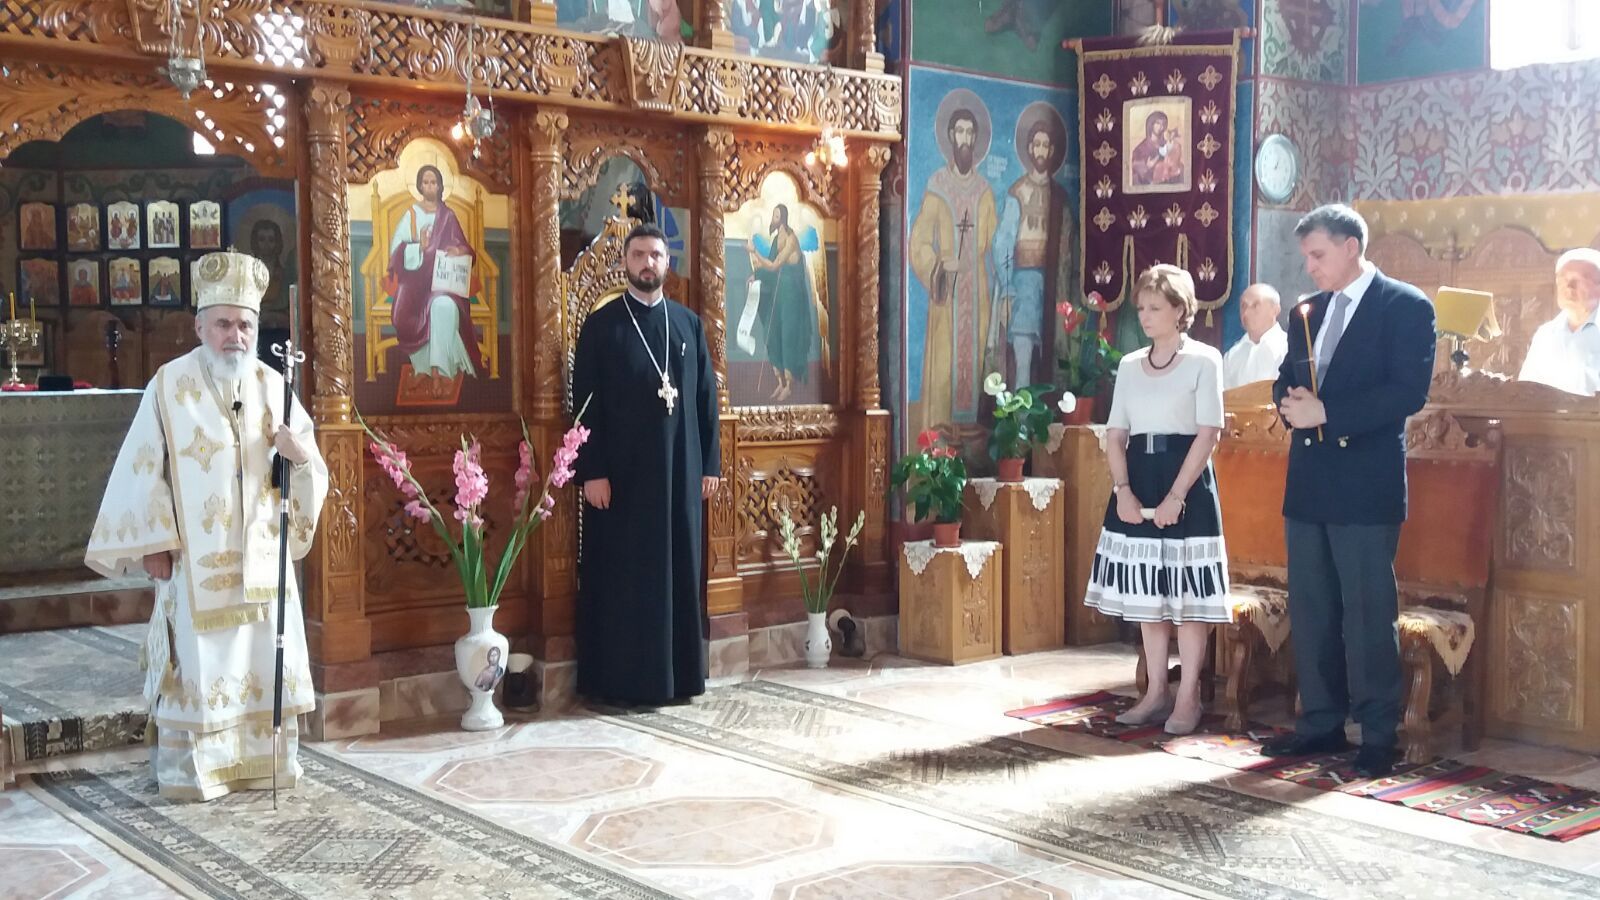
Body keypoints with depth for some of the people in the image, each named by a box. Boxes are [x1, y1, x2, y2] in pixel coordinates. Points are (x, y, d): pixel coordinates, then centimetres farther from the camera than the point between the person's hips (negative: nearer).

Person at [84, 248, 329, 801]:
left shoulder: (272, 386, 6)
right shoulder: (170, 386, -6)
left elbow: (310, 469, 11)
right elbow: (142, 468, -5)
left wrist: (301, 454, -12)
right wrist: (153, 544, -8)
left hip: (262, 556, 4)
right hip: (195, 560, -4)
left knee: (264, 661, 8)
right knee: (198, 663, -2)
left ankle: (265, 761, 20)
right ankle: (190, 771, 9)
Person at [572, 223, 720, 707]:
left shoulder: (689, 323, 10)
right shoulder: (600, 325, -1)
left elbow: (706, 396, 11)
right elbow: (586, 405, -5)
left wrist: (710, 463, 5)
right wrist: (592, 472, -12)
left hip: (680, 469, 4)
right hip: (622, 471, -3)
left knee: (680, 571, 7)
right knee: (624, 575, 0)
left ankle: (680, 674, 17)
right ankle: (620, 681, 7)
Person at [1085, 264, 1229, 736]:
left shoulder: (1204, 360, -4)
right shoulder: (1129, 365, 10)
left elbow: (1208, 433, -10)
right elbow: (1115, 435, 8)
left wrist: (1176, 496, -17)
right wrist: (1124, 491, -7)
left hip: (1186, 482, -5)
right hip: (1138, 481, 5)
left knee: (1186, 594, -2)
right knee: (1147, 594, 9)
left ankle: (1188, 698, 7)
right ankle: (1156, 692, 18)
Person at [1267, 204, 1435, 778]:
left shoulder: (1405, 306, -6)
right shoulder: (1310, 310, 16)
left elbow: (1409, 391, -16)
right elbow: (1286, 380, 19)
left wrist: (1326, 412, -19)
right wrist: (1290, 402, -5)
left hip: (1366, 483, -7)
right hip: (1309, 479, 7)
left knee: (1368, 611, -3)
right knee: (1310, 608, 10)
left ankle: (1378, 735, 7)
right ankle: (1321, 723, 20)